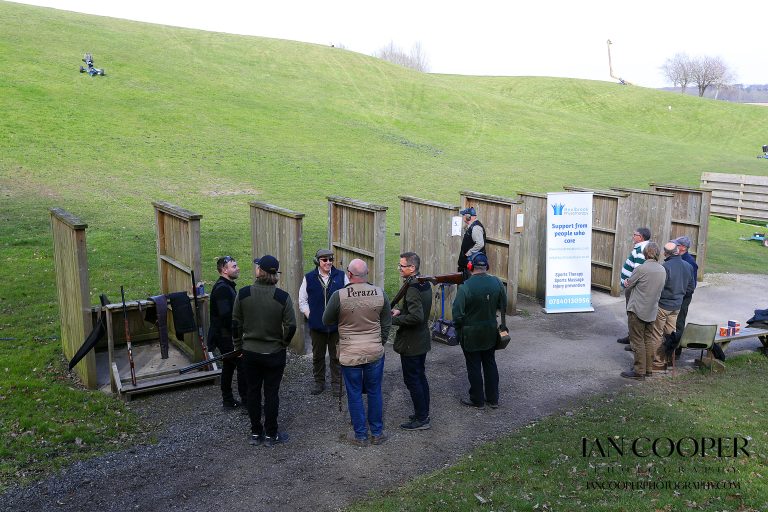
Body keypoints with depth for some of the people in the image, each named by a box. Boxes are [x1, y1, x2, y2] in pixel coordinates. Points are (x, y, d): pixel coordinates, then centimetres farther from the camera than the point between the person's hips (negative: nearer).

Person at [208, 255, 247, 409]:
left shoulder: (226, 286, 13)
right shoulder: (222, 288, -20)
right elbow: (225, 315, -29)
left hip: (224, 335, 10)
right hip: (226, 336, -10)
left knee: (228, 366, 16)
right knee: (243, 366, -5)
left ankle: (228, 400, 25)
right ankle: (246, 400, 2)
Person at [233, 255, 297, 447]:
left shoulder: (243, 294, -10)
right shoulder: (282, 297, -15)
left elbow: (235, 323, -3)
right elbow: (291, 326, -14)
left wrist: (239, 346, 10)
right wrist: (282, 343, 5)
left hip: (250, 352, 2)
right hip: (274, 353, -2)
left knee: (253, 392, 15)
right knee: (271, 393, 9)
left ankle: (255, 433, 25)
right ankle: (270, 435, 19)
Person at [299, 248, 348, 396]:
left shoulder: (341, 276, -1)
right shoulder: (309, 278, 1)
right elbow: (302, 301, 7)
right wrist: (310, 315, -3)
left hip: (337, 325, -1)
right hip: (317, 326, 1)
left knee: (336, 356, 8)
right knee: (317, 356, 13)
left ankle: (336, 383, 21)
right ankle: (319, 382, 28)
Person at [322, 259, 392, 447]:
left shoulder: (339, 296, -15)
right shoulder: (380, 294, -6)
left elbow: (326, 321, -1)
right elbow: (387, 323, 4)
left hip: (350, 354, -2)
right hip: (375, 352, 3)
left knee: (355, 395, 10)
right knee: (375, 392, 15)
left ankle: (360, 436, 21)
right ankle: (377, 433, 26)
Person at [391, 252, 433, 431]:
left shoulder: (412, 289, -25)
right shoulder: (425, 284, 6)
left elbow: (416, 316, -32)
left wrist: (395, 319, -20)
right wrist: (401, 311, 7)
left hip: (411, 343, -10)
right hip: (422, 340, 10)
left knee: (412, 380, 2)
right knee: (420, 377, 19)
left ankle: (421, 419, 11)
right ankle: (424, 413, 30)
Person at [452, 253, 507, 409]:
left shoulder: (465, 287, -23)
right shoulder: (497, 283, -8)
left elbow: (457, 313, -19)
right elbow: (503, 307, 3)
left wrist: (458, 327, -2)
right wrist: (503, 325, 18)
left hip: (470, 334, -5)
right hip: (490, 332, 5)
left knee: (474, 367, 9)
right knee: (490, 364, 18)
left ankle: (477, 400, 21)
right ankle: (493, 399, 28)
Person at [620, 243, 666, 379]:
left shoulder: (642, 268, -19)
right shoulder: (663, 270, 2)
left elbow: (628, 285, -8)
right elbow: (660, 288, 13)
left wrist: (628, 283, 14)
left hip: (637, 309, -7)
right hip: (652, 311, 7)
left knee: (637, 341, 1)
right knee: (649, 340, 15)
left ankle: (639, 371, 4)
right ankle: (648, 369, 22)